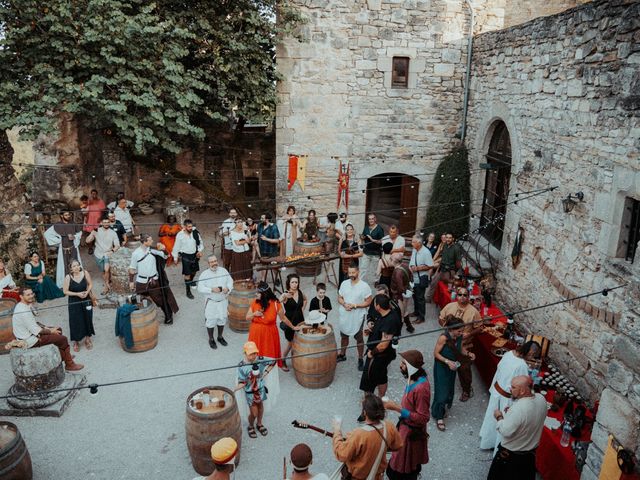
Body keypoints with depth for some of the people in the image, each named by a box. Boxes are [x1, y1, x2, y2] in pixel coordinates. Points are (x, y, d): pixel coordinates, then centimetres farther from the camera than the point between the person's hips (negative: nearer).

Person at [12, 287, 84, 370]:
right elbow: (36, 331, -25)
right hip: (30, 341, -10)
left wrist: (45, 327, 3)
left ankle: (62, 356, 29)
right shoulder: (24, 311, -29)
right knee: (63, 339, -7)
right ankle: (69, 364, 6)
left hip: (27, 333, 10)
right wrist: (50, 331, -11)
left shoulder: (22, 305, 3)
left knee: (58, 330, 19)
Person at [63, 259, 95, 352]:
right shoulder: (68, 277, -15)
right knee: (76, 322, 4)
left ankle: (87, 339, 31)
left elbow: (90, 284, 2)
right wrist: (77, 294, -19)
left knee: (87, 320, 11)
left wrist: (87, 292, -15)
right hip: (74, 303, -2)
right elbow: (65, 291, -10)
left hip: (86, 301, 2)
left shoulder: (85, 273, -11)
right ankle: (76, 342, 22)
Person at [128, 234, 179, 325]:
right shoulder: (136, 253, -10)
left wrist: (163, 249, -22)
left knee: (160, 299, 9)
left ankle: (168, 316, 24)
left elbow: (165, 256, -2)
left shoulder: (153, 250, -6)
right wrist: (131, 281, 1)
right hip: (141, 282, -1)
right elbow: (132, 268, -1)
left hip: (154, 281, 1)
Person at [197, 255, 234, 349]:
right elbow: (200, 288, -16)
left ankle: (220, 337, 38)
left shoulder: (223, 270, -3)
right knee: (210, 320, 7)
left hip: (223, 300, 4)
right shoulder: (204, 274, -13)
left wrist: (228, 288, -17)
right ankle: (211, 339, 27)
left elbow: (230, 281, 4)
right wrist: (212, 290, -28)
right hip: (211, 302, -3)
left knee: (222, 319, 17)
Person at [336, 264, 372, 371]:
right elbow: (339, 298, 5)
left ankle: (360, 359, 27)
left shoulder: (364, 286, -17)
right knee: (344, 336, 21)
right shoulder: (344, 283, -4)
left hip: (358, 317, -4)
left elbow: (368, 302, -13)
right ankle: (342, 355, 41)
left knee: (359, 339, 11)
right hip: (344, 315, 4)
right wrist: (344, 304, -16)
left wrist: (355, 305, -22)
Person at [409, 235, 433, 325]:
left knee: (420, 298, 1)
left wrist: (418, 268, -21)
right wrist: (411, 267, -4)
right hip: (414, 277, 8)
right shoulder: (414, 250, 1)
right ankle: (416, 312, 40)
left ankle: (421, 317, 14)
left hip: (421, 279, -8)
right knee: (414, 296, 20)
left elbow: (430, 266, -20)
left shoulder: (426, 252, -22)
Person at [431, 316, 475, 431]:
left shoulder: (459, 336, -12)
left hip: (452, 367, 6)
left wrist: (468, 353, -15)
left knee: (449, 389, 19)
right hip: (441, 367, -6)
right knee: (442, 391, -2)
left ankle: (443, 408, 45)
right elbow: (436, 353, -20)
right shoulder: (444, 337, -29)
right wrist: (447, 361, -31)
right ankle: (439, 417, 14)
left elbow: (460, 348, 5)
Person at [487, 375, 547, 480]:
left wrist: (499, 417, -13)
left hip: (510, 455, -7)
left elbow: (506, 432, -28)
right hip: (531, 452, 7)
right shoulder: (541, 399, -14)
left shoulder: (518, 409, -37)